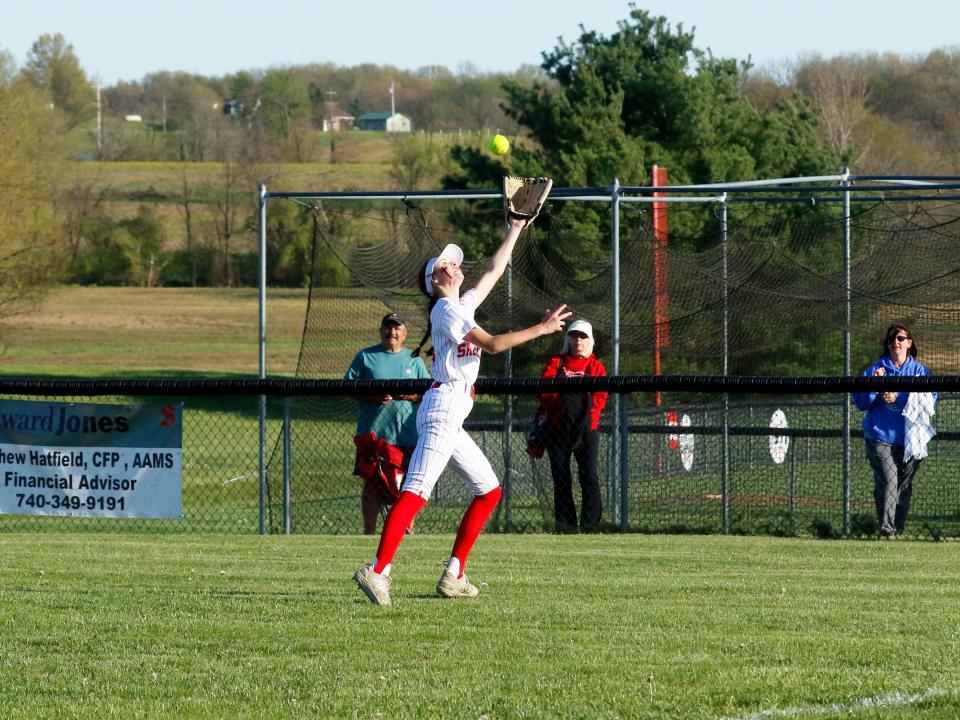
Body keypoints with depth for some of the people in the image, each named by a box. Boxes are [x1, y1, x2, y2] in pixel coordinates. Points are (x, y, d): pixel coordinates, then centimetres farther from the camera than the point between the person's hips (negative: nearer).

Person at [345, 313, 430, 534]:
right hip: (373, 432, -2)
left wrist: (412, 395, -11)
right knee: (371, 482, -3)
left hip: (407, 434, 2)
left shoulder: (413, 359, 13)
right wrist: (372, 396, -15)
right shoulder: (365, 356, 7)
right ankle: (369, 534, 3)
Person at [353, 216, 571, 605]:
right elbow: (492, 344, -15)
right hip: (443, 408, -10)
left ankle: (453, 576, 12)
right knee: (416, 492, -21)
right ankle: (377, 571, -34)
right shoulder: (445, 310, -6)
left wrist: (514, 231, 35)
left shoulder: (462, 306, 21)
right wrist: (540, 328, -10)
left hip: (452, 419, 10)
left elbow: (493, 271, 33)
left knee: (489, 491, 14)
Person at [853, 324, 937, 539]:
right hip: (881, 437, -2)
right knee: (888, 480, -17)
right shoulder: (875, 369, 8)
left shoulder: (919, 370, 9)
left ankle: (899, 528, 18)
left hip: (910, 438, 2)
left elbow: (930, 398, -6)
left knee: (905, 484, 8)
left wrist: (898, 399, -16)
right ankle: (886, 529, -20)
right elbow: (860, 402, 4)